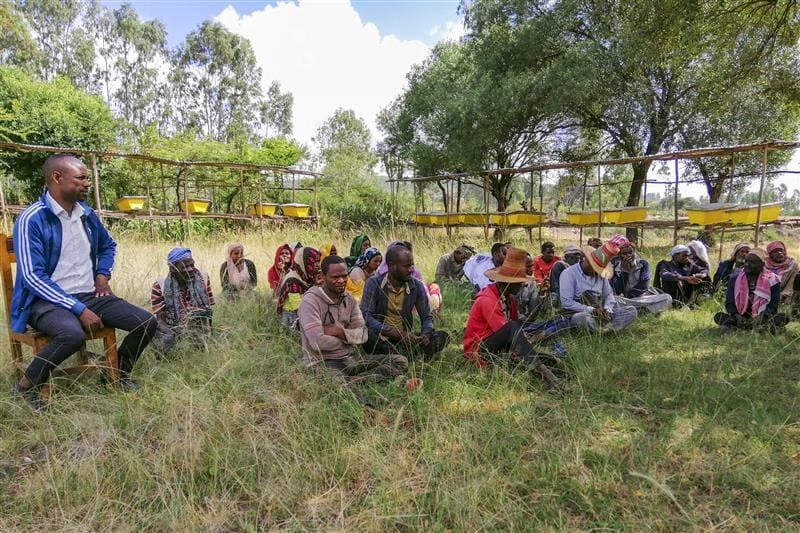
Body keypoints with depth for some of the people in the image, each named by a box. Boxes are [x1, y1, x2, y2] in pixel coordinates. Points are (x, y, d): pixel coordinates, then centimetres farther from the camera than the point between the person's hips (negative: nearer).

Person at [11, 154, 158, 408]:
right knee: (73, 334, -38)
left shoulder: (87, 214, 8)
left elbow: (108, 245, 28)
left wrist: (103, 274, 8)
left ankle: (120, 373, 15)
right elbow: (33, 276, -18)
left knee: (148, 322, -11)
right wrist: (79, 309, -23)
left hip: (90, 295, 6)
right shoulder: (31, 219, -13)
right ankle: (26, 385, -9)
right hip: (47, 300, -6)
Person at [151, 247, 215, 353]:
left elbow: (209, 309, 6)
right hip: (175, 333, -1)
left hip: (200, 335, 1)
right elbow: (160, 320, -7)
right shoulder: (160, 287, -4)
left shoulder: (203, 279, 2)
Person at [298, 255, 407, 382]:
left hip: (351, 358, 8)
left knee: (400, 361, -11)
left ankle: (354, 381, -25)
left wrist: (340, 332, -16)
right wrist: (349, 336, -4)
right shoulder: (310, 301, -9)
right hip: (322, 362, -8)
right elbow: (317, 342, -19)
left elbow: (363, 335, 3)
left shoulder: (350, 300, 12)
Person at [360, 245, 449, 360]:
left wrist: (426, 334, -18)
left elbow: (427, 317, 7)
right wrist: (398, 333, -28)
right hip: (380, 338, -3)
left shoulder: (417, 286, 1)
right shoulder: (374, 283, -9)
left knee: (442, 337, -16)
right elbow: (366, 316, -18)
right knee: (367, 335, -37)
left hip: (404, 338, 4)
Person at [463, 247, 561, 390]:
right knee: (513, 327, -31)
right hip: (478, 349, -9)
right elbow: (509, 330, -23)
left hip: (500, 345, 9)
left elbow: (518, 322, 3)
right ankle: (542, 369, -38)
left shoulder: (509, 298, 7)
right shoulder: (486, 300, -21)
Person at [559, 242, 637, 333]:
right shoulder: (568, 274, -8)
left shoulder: (600, 274, 13)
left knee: (631, 310, -11)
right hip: (578, 313, -7)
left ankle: (602, 329, -30)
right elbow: (566, 302, -16)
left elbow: (608, 295, 15)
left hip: (599, 313, 7)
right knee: (585, 318, -41)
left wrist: (607, 309, -7)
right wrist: (591, 310, -20)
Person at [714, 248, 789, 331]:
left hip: (762, 319, 0)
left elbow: (773, 305, -5)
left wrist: (761, 318, -24)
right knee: (718, 316, -26)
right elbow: (729, 303, 0)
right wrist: (737, 316, -20)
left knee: (784, 318, -28)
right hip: (741, 319, 0)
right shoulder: (735, 277, 4)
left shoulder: (771, 279, 1)